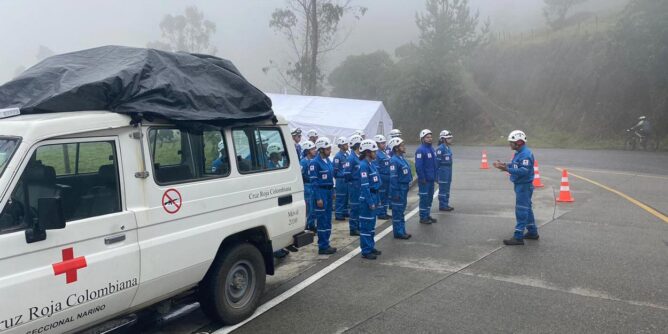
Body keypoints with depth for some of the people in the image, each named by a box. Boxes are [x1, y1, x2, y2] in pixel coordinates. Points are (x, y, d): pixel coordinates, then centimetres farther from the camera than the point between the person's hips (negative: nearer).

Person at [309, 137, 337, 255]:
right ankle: (323, 247, 5)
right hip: (321, 192, -8)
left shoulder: (328, 160, 10)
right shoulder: (315, 163, -14)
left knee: (328, 219, 13)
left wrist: (332, 192, 14)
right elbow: (314, 182, -16)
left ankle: (326, 244, 23)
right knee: (322, 220, -2)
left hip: (329, 192, 8)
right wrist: (318, 198, -19)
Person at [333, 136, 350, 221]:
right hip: (341, 179, -8)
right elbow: (335, 169, -13)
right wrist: (338, 177, -7)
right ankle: (338, 214, 4)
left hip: (347, 179, 8)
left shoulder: (347, 154, 10)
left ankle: (345, 212, 25)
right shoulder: (338, 156, -14)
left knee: (346, 196, 14)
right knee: (340, 197, -2)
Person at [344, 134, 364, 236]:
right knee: (355, 207, -2)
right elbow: (346, 173, -20)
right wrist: (353, 180, -7)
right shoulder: (351, 158, -16)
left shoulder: (360, 157, 10)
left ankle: (359, 226, 25)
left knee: (360, 206, 14)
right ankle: (353, 229, 7)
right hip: (354, 186, -8)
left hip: (361, 186, 8)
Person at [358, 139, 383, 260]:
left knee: (371, 224, 16)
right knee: (366, 225, -2)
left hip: (373, 196, 9)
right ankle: (366, 251, 5)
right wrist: (370, 202, -21)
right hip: (367, 198, -9)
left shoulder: (371, 164, 12)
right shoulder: (364, 165, -17)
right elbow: (364, 186, -21)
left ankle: (371, 247, 27)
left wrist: (377, 199, 17)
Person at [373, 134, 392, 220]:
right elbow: (376, 168, -19)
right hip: (382, 178, -9)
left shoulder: (384, 153, 15)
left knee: (386, 196, 14)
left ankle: (384, 213, 23)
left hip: (387, 178, 9)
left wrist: (390, 177, 18)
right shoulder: (376, 154, -14)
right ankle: (380, 214, 6)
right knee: (381, 196, -2)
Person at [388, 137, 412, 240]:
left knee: (401, 210, 16)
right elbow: (393, 178, -20)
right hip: (399, 189, -10)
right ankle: (398, 232, 8)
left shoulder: (402, 158, 10)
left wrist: (407, 187, 18)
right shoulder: (394, 161, -18)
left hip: (404, 188, 10)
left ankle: (402, 231, 25)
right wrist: (395, 193, -21)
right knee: (397, 211, 0)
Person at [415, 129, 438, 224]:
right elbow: (418, 166, -20)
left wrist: (435, 176, 14)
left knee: (430, 197, 15)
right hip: (424, 180, -9)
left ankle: (427, 215, 25)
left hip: (431, 179, 9)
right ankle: (423, 217, 6)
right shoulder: (420, 150, -16)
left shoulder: (432, 149, 12)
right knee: (424, 198, -2)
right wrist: (422, 178, -20)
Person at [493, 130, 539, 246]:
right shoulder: (519, 153, 11)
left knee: (521, 210, -7)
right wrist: (504, 165, 3)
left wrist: (507, 169, -32)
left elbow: (524, 171, -30)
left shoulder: (525, 154, -21)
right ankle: (533, 232, 31)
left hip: (524, 186, -10)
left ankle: (518, 237, -4)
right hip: (520, 185, 11)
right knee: (527, 209, 19)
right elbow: (515, 166, 15)